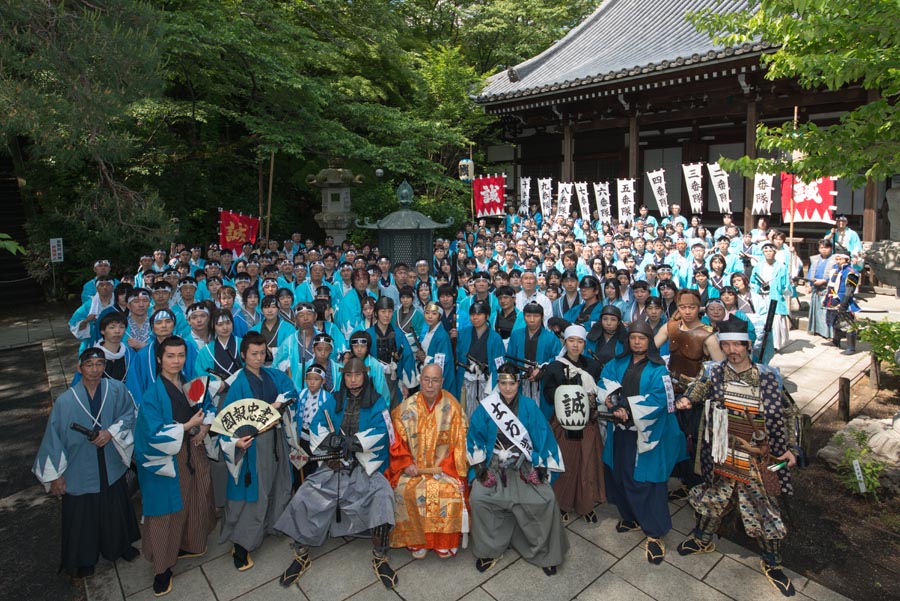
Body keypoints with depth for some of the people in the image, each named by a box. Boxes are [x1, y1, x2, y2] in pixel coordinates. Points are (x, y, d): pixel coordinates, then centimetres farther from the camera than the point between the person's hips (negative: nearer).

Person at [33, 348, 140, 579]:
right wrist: (55, 475, -3)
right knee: (81, 516, 15)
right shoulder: (65, 401, -16)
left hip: (111, 468, 2)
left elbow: (129, 414, -1)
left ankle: (120, 547, 45)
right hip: (80, 471, -1)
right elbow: (54, 438, -8)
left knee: (115, 510, 20)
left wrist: (111, 432, -19)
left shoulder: (116, 389, -14)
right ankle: (82, 560, 40)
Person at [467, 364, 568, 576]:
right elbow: (475, 437, 1)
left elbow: (542, 436, 0)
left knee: (546, 499, -19)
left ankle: (543, 551, 6)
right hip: (494, 465, 0)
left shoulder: (529, 406, -2)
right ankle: (488, 550, 1)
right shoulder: (485, 407, -4)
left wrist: (541, 466, -5)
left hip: (525, 466, 0)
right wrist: (479, 466, -6)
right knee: (478, 497, -22)